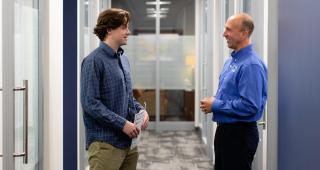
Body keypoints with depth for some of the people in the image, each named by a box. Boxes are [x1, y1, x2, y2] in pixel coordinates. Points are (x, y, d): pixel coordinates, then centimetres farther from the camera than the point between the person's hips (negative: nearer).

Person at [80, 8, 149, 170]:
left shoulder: (123, 59, 14)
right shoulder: (94, 61, -12)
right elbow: (90, 103, -18)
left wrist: (140, 110, 3)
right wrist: (122, 123, -18)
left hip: (128, 141, 8)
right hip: (105, 143, -8)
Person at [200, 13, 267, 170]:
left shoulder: (251, 65, -20)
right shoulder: (231, 61, 12)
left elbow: (250, 106, -26)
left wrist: (216, 105, -18)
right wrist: (212, 102, 2)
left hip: (240, 133, -9)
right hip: (224, 129, 10)